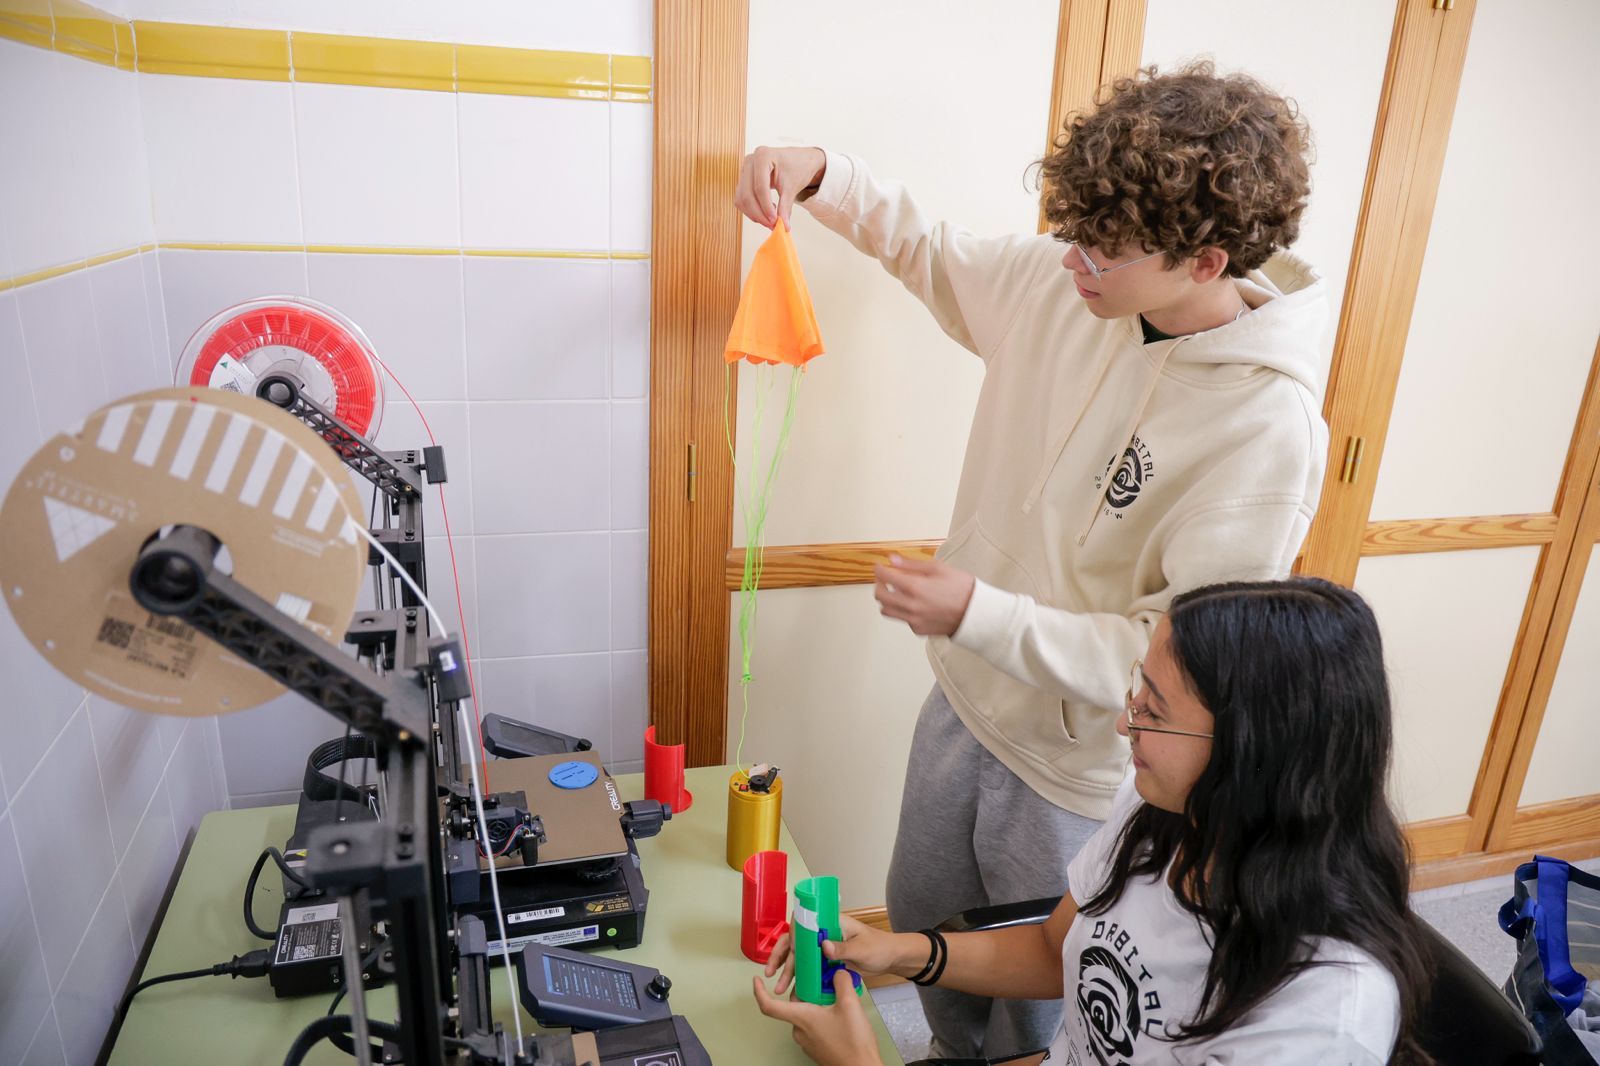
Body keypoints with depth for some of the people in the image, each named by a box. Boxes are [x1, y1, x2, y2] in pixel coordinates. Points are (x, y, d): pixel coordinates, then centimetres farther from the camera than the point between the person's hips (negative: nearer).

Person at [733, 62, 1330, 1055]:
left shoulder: (1270, 429, -29)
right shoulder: (1061, 285, -11)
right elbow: (937, 253, 7)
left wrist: (981, 617, -31)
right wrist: (821, 175, -8)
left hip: (1081, 766, -6)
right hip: (967, 699, 7)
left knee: (1040, 997, 21)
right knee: (922, 920, 29)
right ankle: (954, 1053, 60)